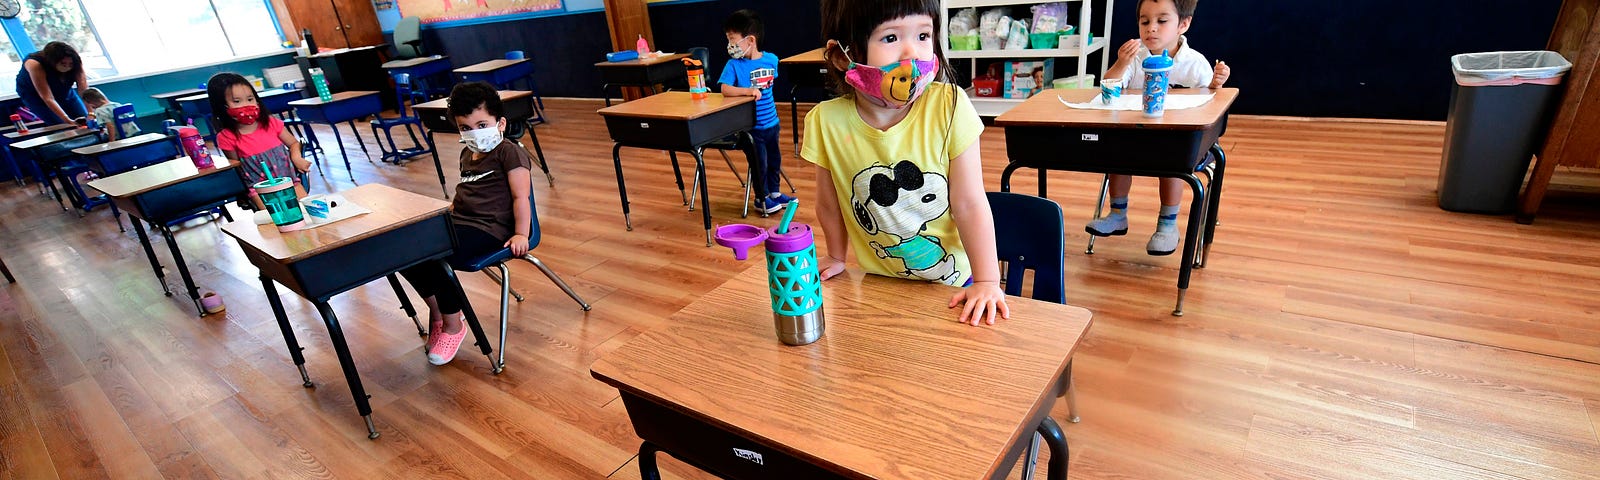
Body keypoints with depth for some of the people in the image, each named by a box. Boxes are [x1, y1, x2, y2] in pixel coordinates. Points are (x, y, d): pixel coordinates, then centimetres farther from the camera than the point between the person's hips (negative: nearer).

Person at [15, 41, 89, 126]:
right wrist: (68, 121, -50)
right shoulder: (35, 65, -37)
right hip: (34, 94, -3)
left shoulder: (75, 63, -29)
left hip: (64, 92, 4)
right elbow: (48, 98, -40)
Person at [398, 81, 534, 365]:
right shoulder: (467, 154, 20)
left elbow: (521, 197, -13)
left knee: (435, 257, -28)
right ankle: (436, 309, 11)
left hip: (488, 228, -9)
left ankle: (452, 326, -6)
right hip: (456, 221, 9)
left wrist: (520, 234, -18)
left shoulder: (510, 153, -6)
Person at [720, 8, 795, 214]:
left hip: (771, 122, 5)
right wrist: (748, 91, -37)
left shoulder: (771, 59, -3)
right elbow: (725, 89, -25)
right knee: (759, 164, 4)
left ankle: (774, 192, 37)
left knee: (774, 159, 18)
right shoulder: (734, 65, -14)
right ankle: (762, 198, 24)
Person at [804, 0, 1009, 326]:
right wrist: (836, 258, 9)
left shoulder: (949, 106, -21)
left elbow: (970, 204, -17)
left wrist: (986, 280, -17)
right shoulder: (827, 123, -18)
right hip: (880, 284, 1)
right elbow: (829, 204, -3)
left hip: (954, 280, -1)